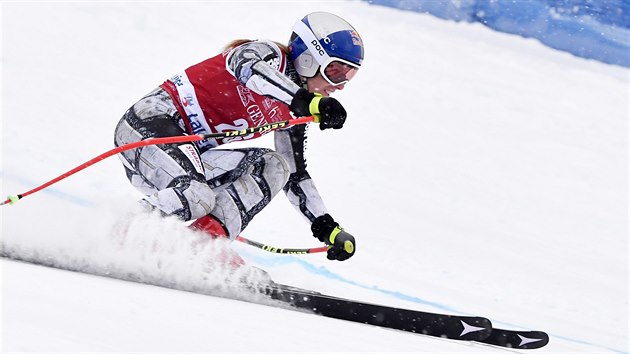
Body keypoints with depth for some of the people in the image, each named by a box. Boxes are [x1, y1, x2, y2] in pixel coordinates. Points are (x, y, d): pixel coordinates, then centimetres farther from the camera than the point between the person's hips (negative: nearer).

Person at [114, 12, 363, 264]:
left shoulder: (293, 112, 13)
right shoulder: (268, 54, -10)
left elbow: (295, 174, 20)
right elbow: (247, 68, -35)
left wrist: (327, 228, 10)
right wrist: (309, 101, -48)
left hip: (186, 152, 9)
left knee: (274, 167, -6)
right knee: (195, 198, -33)